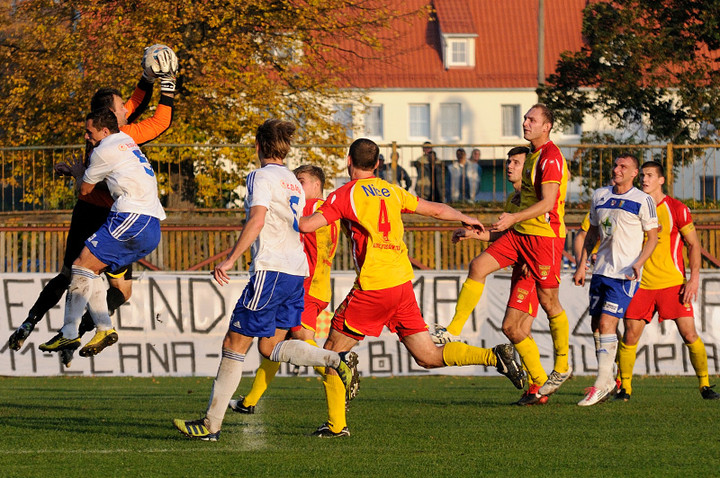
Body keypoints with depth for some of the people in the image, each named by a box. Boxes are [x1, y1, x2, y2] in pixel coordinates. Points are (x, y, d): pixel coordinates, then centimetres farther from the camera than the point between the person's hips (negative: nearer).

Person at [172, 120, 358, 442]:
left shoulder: (261, 177, -6)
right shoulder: (294, 183, 20)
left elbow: (256, 221, -19)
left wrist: (230, 260, -22)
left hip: (271, 270, -8)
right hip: (297, 272, 8)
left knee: (234, 344, -4)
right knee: (270, 347, 11)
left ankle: (211, 424, -3)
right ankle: (336, 361, -6)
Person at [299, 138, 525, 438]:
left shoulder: (345, 194, -3)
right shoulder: (391, 191, 15)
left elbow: (306, 225, -10)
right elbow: (436, 209, 22)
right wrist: (466, 219, 40)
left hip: (373, 288, -6)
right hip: (402, 281, 6)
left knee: (332, 351, 6)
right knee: (428, 356, 8)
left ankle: (336, 425, 3)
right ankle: (494, 356, -8)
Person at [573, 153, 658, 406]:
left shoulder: (643, 201, -6)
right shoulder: (599, 196, 10)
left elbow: (653, 236, -3)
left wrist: (638, 263, -16)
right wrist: (581, 264, 14)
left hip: (625, 274, -6)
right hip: (601, 271, 6)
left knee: (606, 323, -14)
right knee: (596, 324, 7)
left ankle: (602, 383, -11)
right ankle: (607, 381, 19)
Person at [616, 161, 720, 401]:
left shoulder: (677, 209, -2)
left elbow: (693, 244, -1)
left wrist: (694, 278, -10)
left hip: (673, 283, -3)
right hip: (641, 285, 3)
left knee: (689, 334, -7)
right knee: (629, 336, -2)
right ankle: (624, 387, 10)